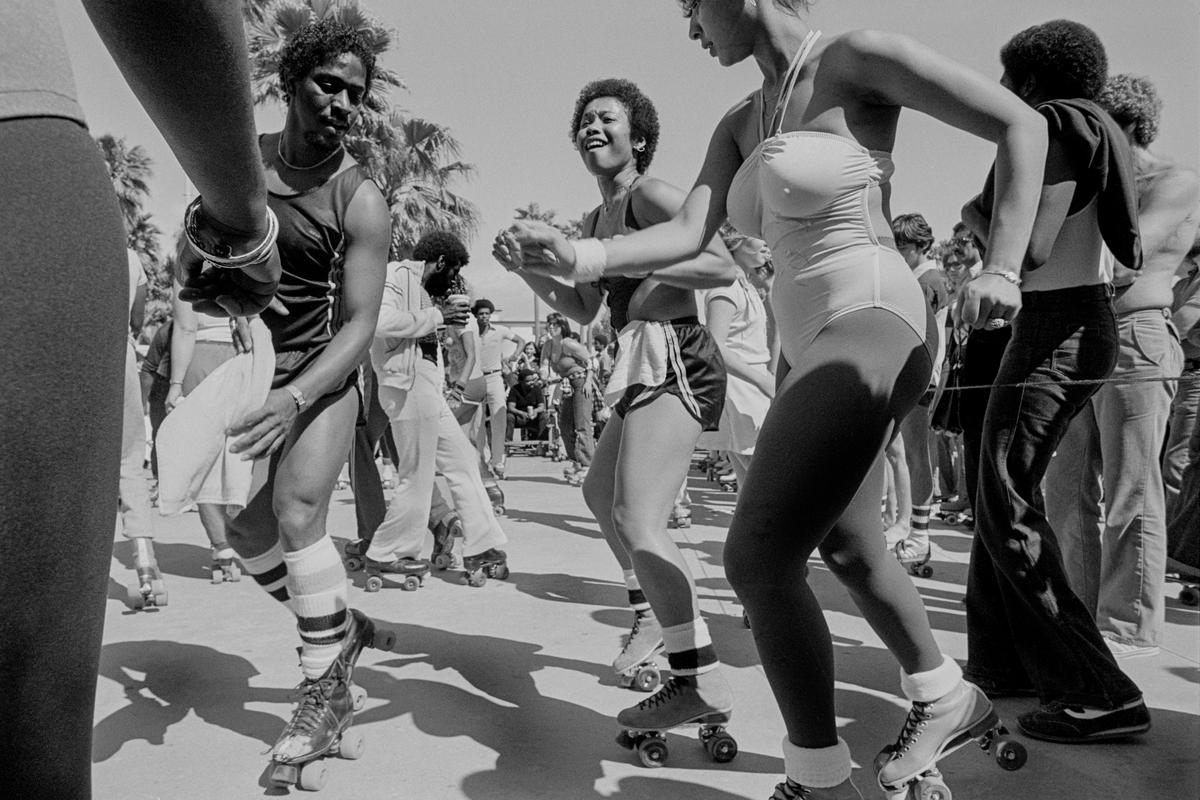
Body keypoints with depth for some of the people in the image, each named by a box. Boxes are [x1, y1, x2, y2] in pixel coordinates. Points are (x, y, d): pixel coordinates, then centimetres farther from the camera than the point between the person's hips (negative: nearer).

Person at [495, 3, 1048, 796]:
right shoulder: (740, 125, 15)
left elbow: (1023, 123, -4)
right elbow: (687, 234, 2)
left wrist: (1000, 270, -11)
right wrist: (577, 256, -14)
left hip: (868, 328, -9)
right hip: (814, 345, 10)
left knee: (758, 558, -15)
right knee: (846, 546, 22)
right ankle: (946, 697, 46)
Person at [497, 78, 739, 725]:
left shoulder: (649, 195, -7)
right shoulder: (594, 220, 20)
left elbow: (723, 267, -18)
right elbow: (583, 309, 23)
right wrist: (524, 268, 12)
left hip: (673, 360, -11)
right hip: (644, 364, 11)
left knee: (636, 520, -21)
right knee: (599, 490, 25)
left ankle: (702, 683, -17)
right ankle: (651, 613, 42)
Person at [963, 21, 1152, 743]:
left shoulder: (1058, 122, -8)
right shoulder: (1091, 131, 20)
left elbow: (1031, 250, -19)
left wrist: (977, 219, -1)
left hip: (1059, 328, -10)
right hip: (1073, 322, 10)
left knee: (1008, 506, -11)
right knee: (1004, 492, 12)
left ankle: (1101, 693, -7)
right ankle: (1004, 663, 21)